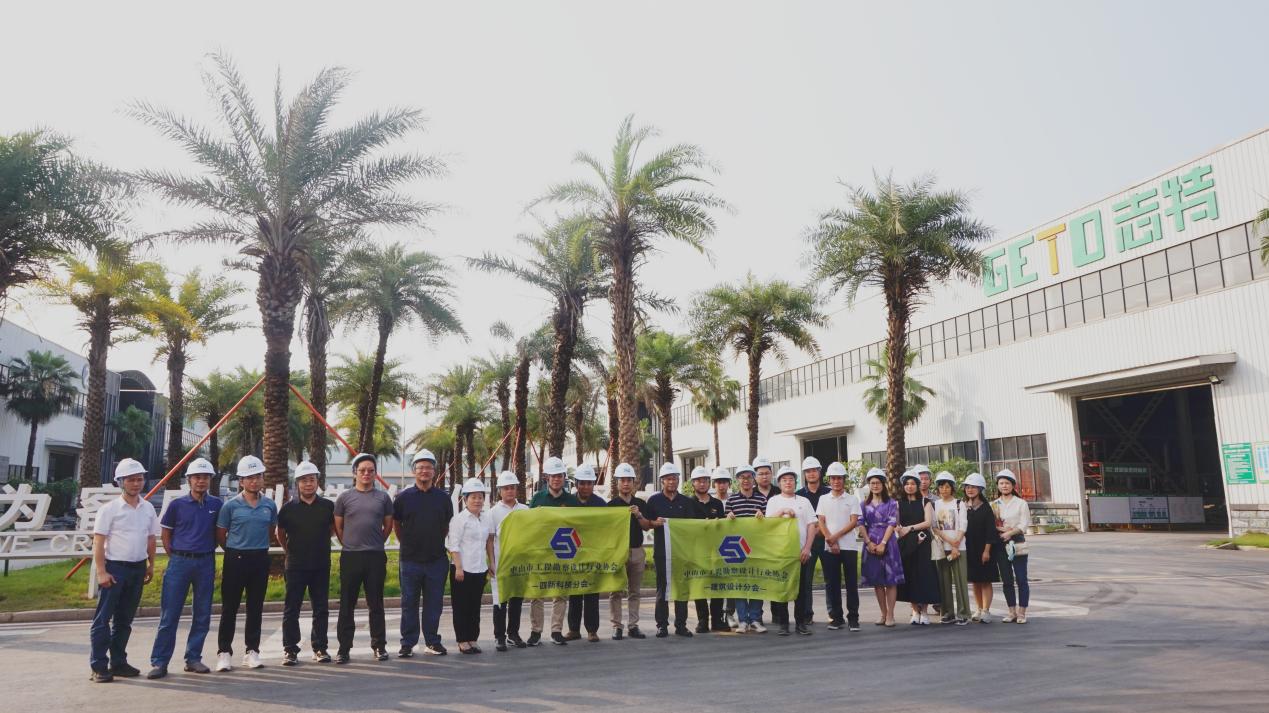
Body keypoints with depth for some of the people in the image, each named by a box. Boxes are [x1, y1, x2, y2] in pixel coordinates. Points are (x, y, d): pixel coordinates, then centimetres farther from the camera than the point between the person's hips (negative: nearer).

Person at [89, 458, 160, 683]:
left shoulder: (148, 508, 7)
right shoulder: (110, 509, -8)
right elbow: (98, 542, -10)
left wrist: (150, 565, 12)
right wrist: (101, 571, -15)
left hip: (137, 568, 5)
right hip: (114, 567, -5)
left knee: (125, 619, 12)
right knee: (103, 619, -1)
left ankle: (118, 662, 21)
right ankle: (99, 667, 4)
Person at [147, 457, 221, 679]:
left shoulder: (216, 505, 2)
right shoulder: (177, 505, -1)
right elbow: (166, 534, 6)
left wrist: (209, 550, 7)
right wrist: (175, 558, 1)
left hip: (206, 563, 2)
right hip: (179, 561, -2)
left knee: (202, 615, 7)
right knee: (169, 615, 0)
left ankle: (193, 658, 19)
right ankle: (159, 662, 7)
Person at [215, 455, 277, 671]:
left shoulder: (270, 505, 3)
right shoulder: (231, 505, -5)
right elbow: (220, 535, 3)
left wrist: (258, 547, 13)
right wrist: (235, 550, 9)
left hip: (260, 559, 3)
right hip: (235, 559, -3)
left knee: (256, 607, 9)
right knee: (229, 607, 3)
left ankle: (252, 651, 18)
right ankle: (224, 652, 12)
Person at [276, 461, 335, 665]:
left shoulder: (327, 506, 0)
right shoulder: (289, 507, -2)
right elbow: (280, 534, 12)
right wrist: (290, 551, 13)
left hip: (321, 565, 1)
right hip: (295, 566, -1)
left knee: (321, 609, 7)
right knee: (291, 609, 2)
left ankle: (320, 648, 16)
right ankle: (290, 650, 11)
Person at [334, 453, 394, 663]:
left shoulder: (383, 497, 5)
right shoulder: (345, 497, 3)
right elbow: (338, 527, 9)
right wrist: (350, 544, 9)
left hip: (376, 557, 1)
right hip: (350, 557, 0)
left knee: (376, 604, 8)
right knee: (347, 604, 4)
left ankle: (379, 645, 17)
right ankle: (344, 648, 12)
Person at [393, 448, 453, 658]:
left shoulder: (443, 497, 4)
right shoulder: (403, 497, -1)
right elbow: (396, 524, 11)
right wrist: (407, 544, 11)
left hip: (437, 560, 1)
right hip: (410, 560, -1)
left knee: (434, 603, 8)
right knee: (409, 603, 6)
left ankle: (432, 642, 19)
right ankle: (407, 644, 16)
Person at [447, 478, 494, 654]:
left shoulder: (485, 519, 11)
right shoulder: (459, 519, -8)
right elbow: (453, 545, -11)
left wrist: (491, 564, 14)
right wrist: (458, 568, -16)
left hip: (480, 569, 6)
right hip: (463, 570, -6)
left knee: (475, 606, 10)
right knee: (461, 607, 3)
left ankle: (473, 639, 18)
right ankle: (462, 641, 9)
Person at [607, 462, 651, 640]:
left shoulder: (641, 504, 10)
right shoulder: (612, 504, 0)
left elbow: (647, 527, 5)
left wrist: (638, 515, -11)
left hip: (637, 551, 4)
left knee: (634, 591, 8)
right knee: (616, 591, -2)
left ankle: (633, 626, 14)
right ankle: (616, 626, 4)